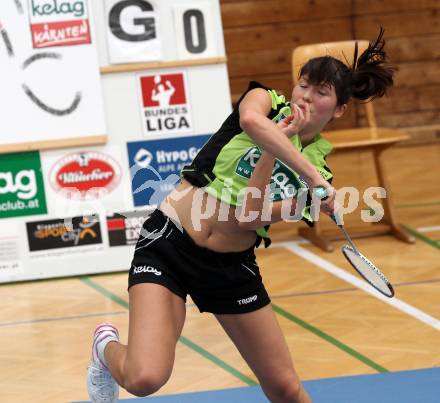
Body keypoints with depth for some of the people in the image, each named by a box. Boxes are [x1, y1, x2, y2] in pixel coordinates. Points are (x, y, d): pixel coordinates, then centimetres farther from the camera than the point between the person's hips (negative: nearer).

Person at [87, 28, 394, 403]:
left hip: (231, 266, 4)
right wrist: (309, 173, -31)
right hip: (169, 244, -3)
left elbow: (247, 218, -14)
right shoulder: (267, 101, -2)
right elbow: (251, 120, -30)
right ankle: (107, 348, 15)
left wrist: (276, 144, -21)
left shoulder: (318, 172, 2)